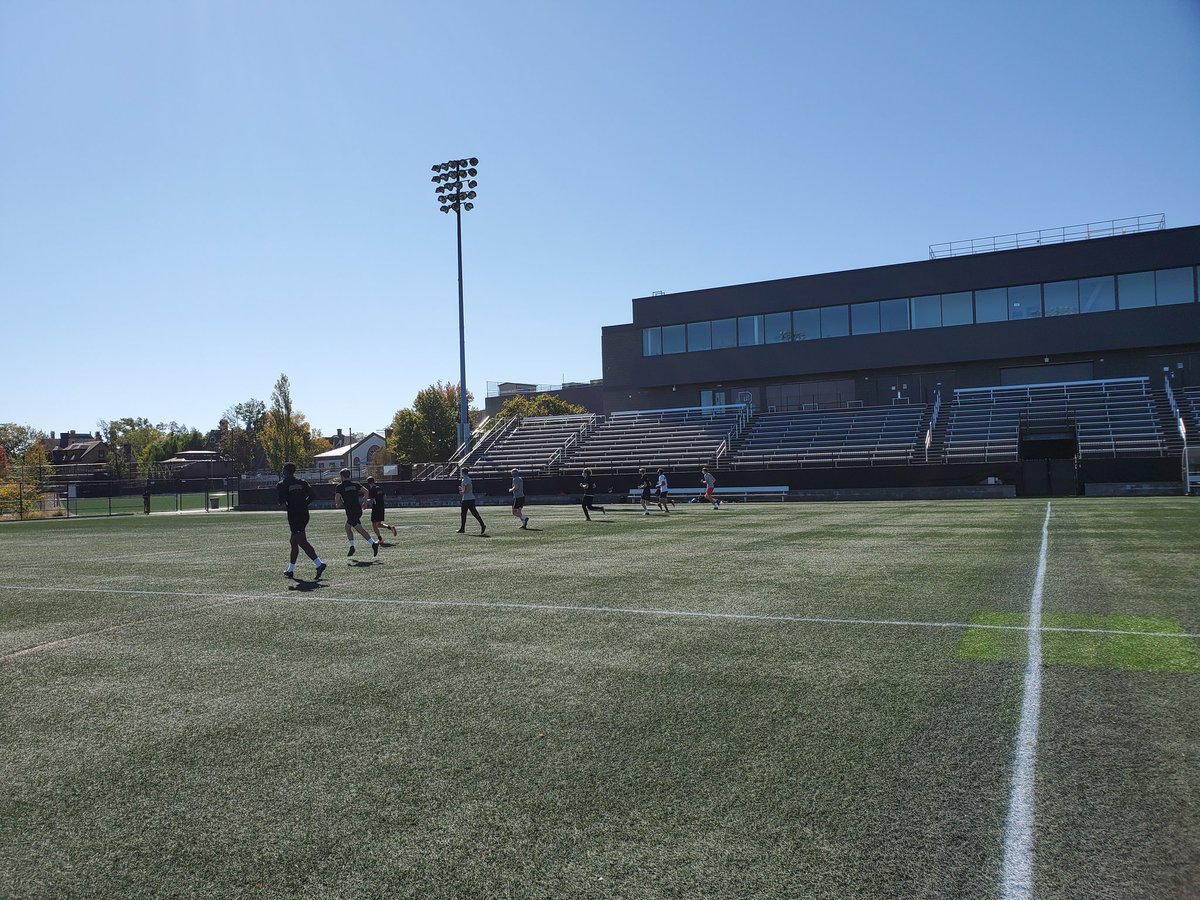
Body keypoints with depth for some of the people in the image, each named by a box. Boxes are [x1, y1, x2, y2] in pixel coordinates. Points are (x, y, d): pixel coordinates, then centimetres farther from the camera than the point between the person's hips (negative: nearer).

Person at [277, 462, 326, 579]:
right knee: (294, 542, 18)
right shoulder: (302, 482, 10)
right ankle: (290, 570, 25)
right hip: (304, 514, 7)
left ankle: (319, 564, -25)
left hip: (293, 516, -7)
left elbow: (281, 501, -14)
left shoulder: (282, 485, -6)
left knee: (302, 542, -10)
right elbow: (313, 496, 3)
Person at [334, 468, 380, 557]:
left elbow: (336, 499, -11)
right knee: (347, 527, 19)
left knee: (359, 529, -7)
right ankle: (352, 547, 11)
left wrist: (338, 504, 11)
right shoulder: (355, 484, 11)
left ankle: (373, 543, -20)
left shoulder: (340, 487, -3)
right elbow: (366, 492, 5)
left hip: (350, 511, -6)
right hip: (358, 510, 6)